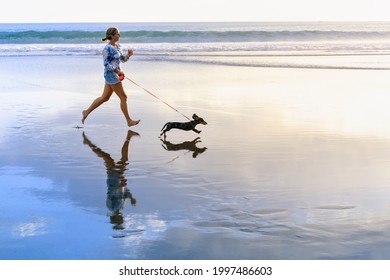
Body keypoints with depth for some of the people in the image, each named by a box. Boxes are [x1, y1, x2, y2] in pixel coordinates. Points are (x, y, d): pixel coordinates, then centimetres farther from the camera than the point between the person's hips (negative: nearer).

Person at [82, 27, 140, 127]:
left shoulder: (118, 46, 11)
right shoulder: (107, 49, -16)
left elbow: (123, 59, 16)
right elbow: (106, 64, -17)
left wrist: (128, 55, -3)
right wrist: (117, 71, -21)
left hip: (114, 74, 9)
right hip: (111, 74, -9)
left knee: (105, 97, 15)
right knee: (123, 97, -3)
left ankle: (87, 111, 24)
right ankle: (129, 121, 5)